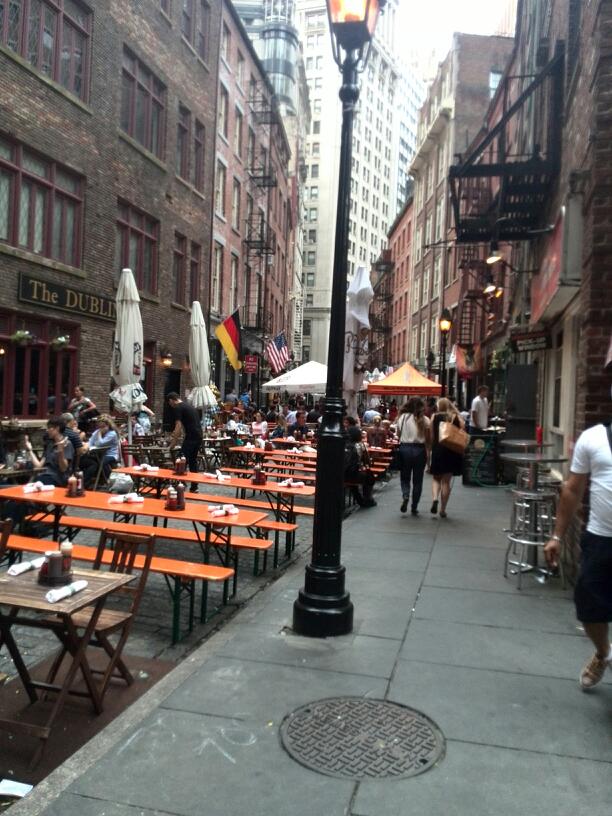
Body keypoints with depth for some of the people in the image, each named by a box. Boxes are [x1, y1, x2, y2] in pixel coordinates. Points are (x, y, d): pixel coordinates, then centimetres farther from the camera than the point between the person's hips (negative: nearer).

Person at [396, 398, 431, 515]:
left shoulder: (403, 417, -1)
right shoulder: (425, 420, -3)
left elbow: (398, 434, 0)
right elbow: (428, 439, -3)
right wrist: (427, 451, 10)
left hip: (405, 448, 0)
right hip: (420, 449, 0)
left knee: (404, 477, 15)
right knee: (417, 480, 9)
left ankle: (405, 496, -12)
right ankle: (414, 508, 13)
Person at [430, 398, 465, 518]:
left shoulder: (435, 417, 0)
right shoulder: (457, 417, 3)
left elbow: (431, 436, -4)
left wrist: (430, 448, 6)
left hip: (437, 450, -1)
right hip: (453, 451, 1)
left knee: (436, 478, 15)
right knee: (446, 481, 8)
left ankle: (435, 498, -12)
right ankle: (443, 509, 10)